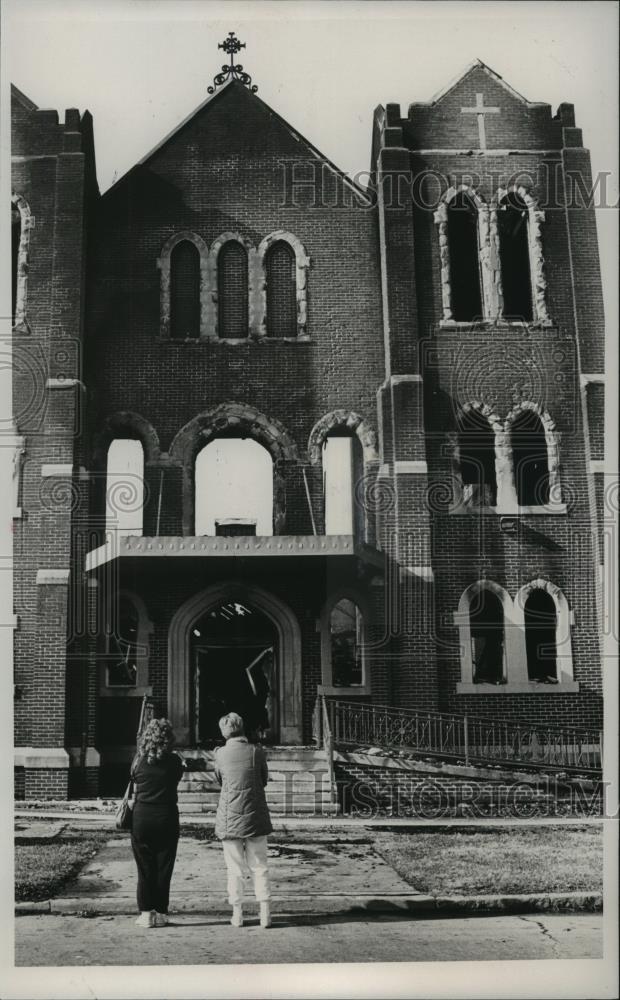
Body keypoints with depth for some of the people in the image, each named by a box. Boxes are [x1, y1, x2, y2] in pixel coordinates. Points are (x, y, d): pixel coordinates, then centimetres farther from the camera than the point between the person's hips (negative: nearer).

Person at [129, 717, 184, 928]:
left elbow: (135, 790, 6)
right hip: (166, 818, -1)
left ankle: (146, 913, 9)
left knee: (144, 868, 9)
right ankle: (160, 913, 11)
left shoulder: (139, 760, -3)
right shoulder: (174, 761, -6)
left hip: (141, 818, 1)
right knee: (163, 867, 8)